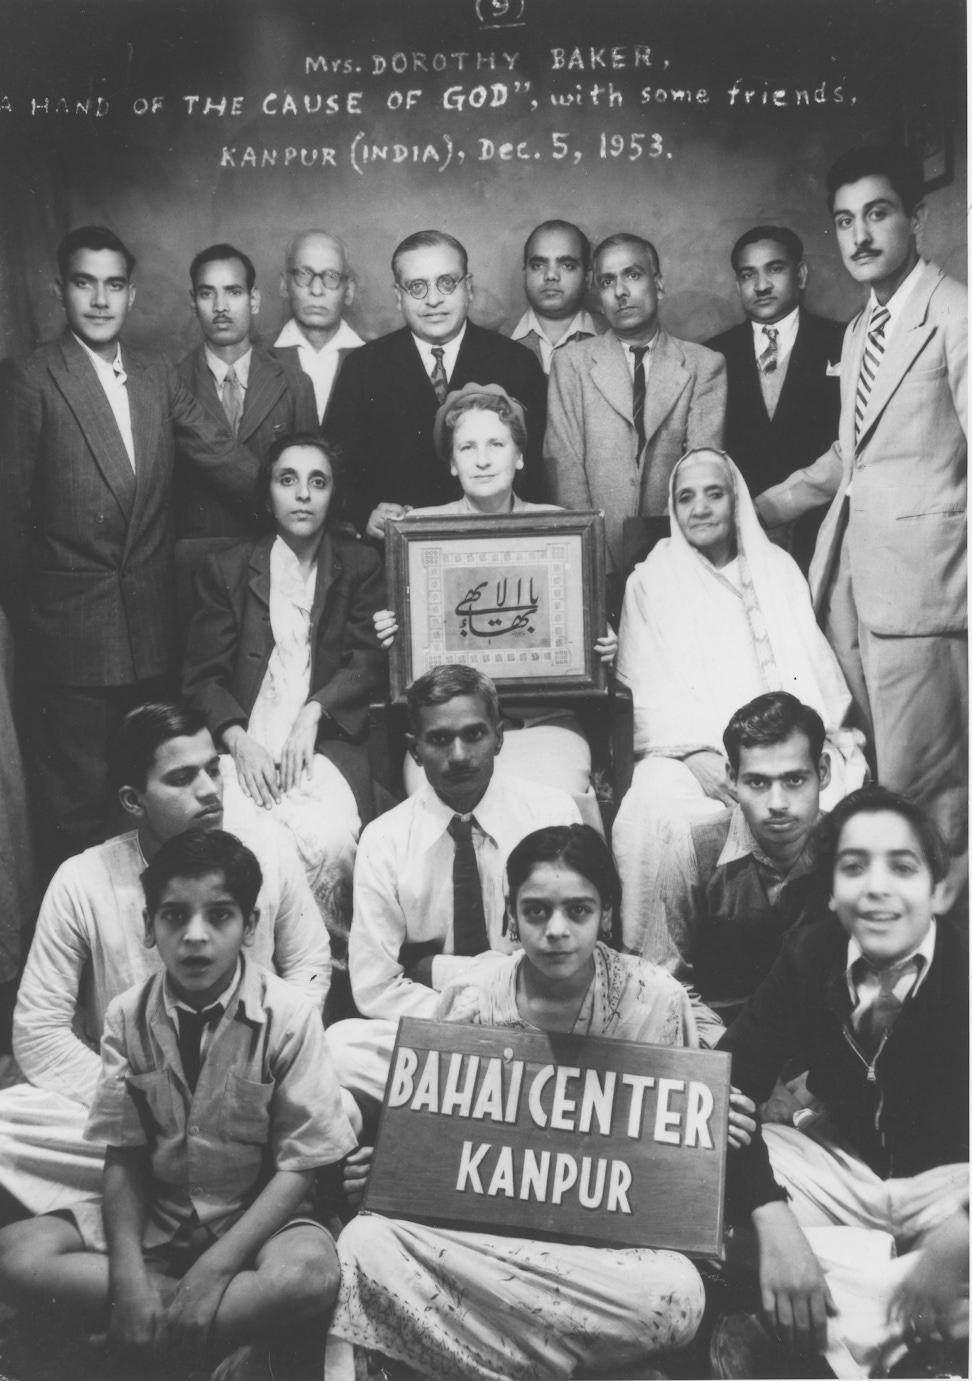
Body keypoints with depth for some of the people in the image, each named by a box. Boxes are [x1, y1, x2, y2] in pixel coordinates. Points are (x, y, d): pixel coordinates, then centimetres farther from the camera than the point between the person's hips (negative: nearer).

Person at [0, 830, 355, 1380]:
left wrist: (214, 1268, -22)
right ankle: (240, 1335, -16)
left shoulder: (288, 1017, -15)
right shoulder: (128, 1017, -6)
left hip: (258, 1221, -3)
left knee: (309, 1273, -35)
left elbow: (298, 1166, -13)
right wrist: (128, 1272, -19)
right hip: (155, 1224, 4)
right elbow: (123, 1156, -4)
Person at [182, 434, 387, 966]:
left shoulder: (361, 566, 13)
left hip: (326, 743, 0)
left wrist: (313, 713, -13)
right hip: (243, 744, 1)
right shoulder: (226, 569, 13)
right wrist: (240, 742, -10)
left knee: (329, 842, -30)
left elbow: (370, 662, 3)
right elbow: (202, 676, 7)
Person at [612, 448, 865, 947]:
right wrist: (694, 754, -16)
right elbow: (644, 687, 1)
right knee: (657, 806, -32)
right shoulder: (651, 580, 12)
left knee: (835, 793, -28)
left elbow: (812, 665, 13)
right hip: (689, 751, -2)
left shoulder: (778, 569, 20)